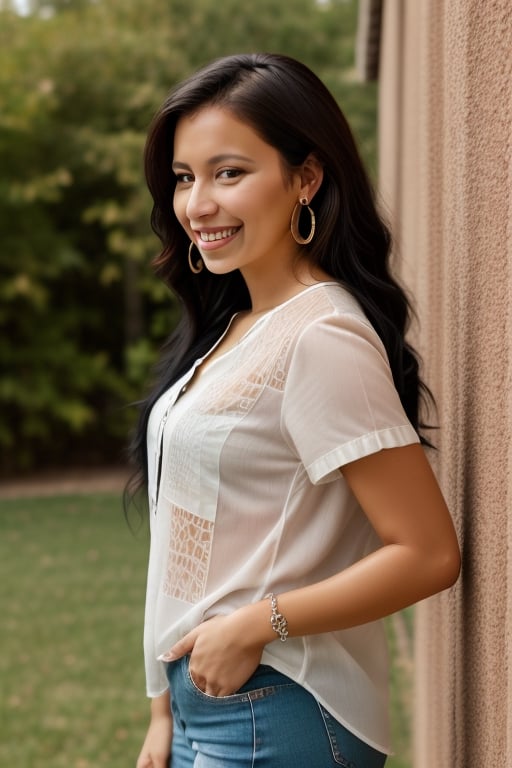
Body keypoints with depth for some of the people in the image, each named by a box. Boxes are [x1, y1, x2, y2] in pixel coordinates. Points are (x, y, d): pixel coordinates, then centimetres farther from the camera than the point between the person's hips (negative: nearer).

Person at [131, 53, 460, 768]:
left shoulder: (321, 336, -18)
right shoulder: (237, 326, 8)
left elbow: (428, 554, -21)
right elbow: (198, 548, 10)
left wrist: (255, 624, -18)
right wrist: (166, 710, 11)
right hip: (203, 705, 8)